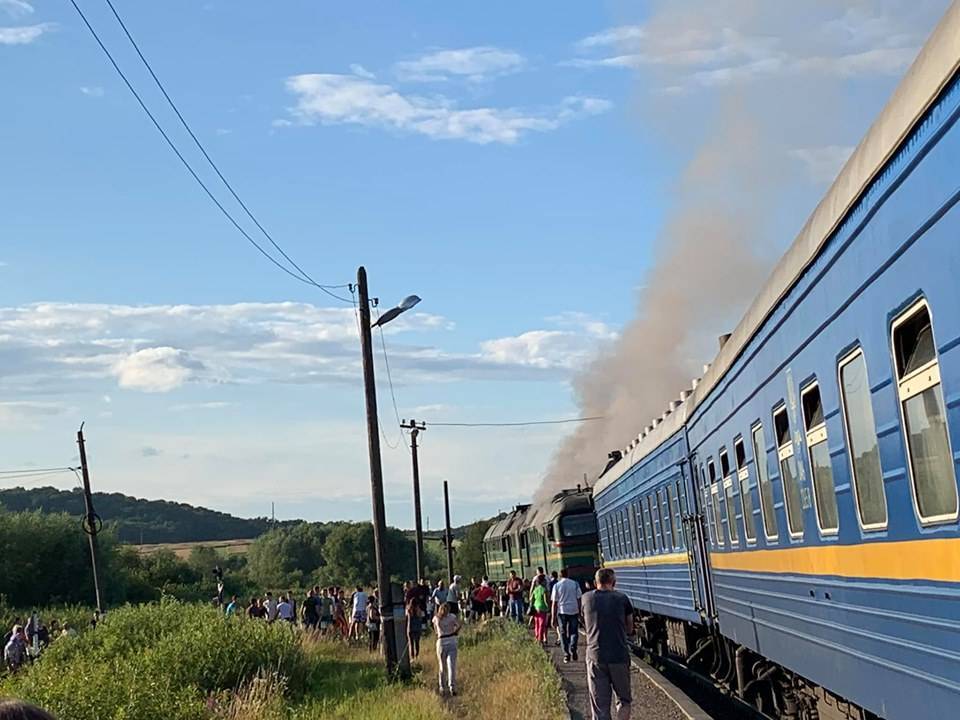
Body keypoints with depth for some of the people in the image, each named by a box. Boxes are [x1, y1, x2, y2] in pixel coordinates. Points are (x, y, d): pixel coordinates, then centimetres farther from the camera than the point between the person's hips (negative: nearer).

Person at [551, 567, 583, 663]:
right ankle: (573, 650, -7)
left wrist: (554, 618, 2)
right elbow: (579, 599, 3)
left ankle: (566, 654, 5)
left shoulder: (557, 586, 0)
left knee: (563, 633, 9)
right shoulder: (575, 584, 2)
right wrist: (580, 613, 11)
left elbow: (554, 603, -1)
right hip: (574, 611, 1)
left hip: (562, 612, -1)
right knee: (573, 632, 11)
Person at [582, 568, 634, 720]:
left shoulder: (586, 599, 6)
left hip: (595, 657, 1)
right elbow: (629, 629, 9)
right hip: (620, 656, -1)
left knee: (600, 707, 5)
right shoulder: (622, 599, 2)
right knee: (624, 700, 16)